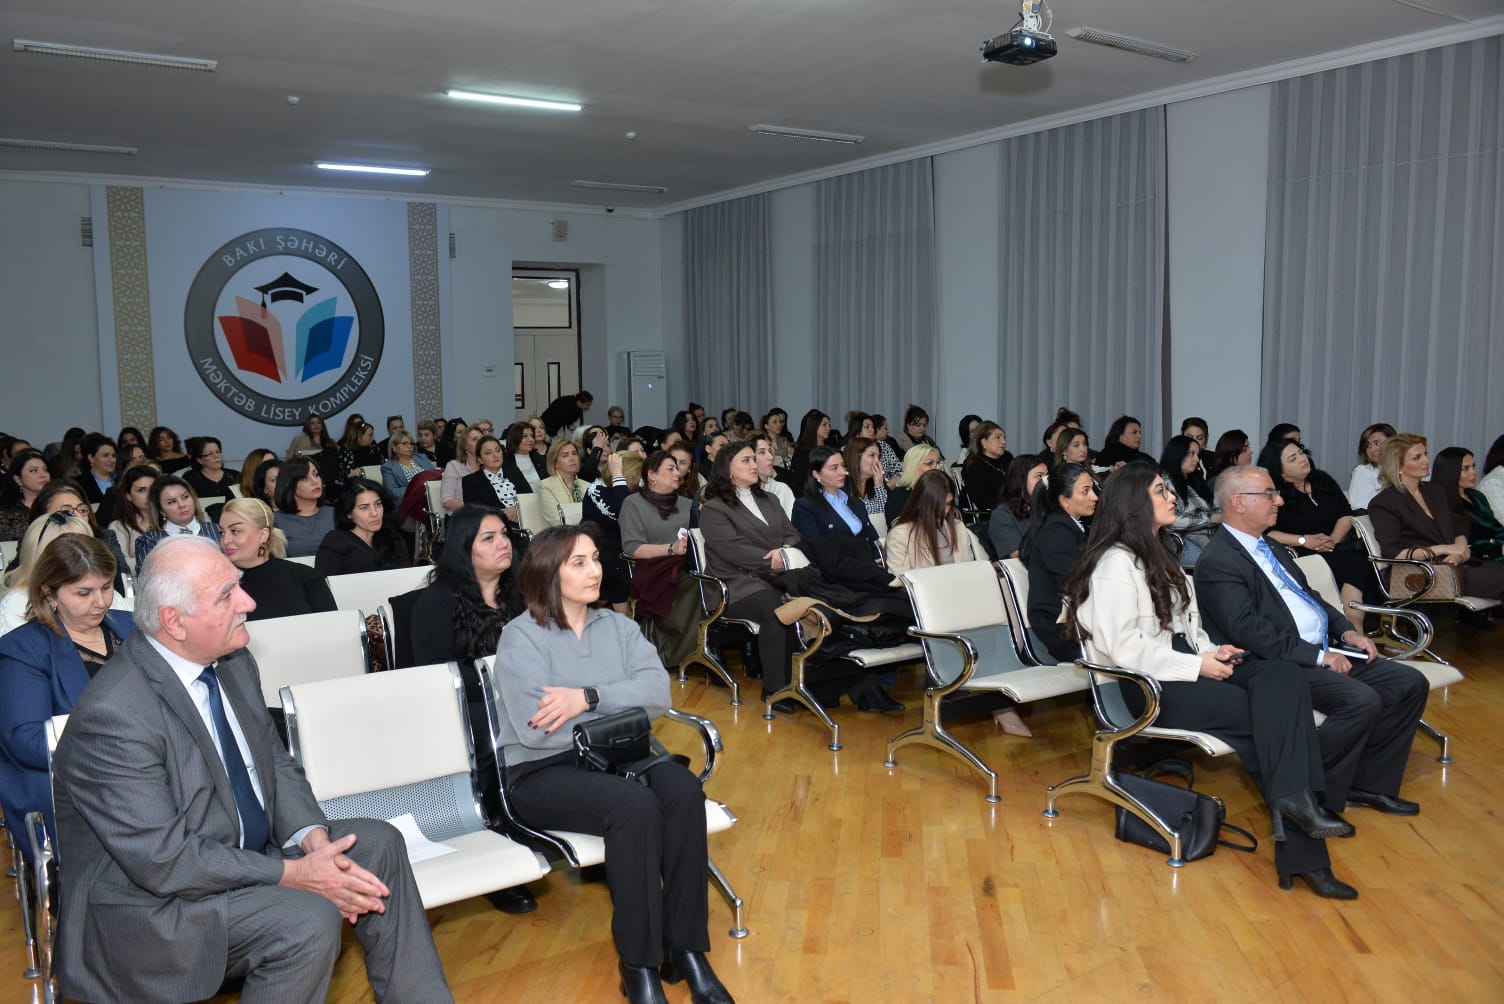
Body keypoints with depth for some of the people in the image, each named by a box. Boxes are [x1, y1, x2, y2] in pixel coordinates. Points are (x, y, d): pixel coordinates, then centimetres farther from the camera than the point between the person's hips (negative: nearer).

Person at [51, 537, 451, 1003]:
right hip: (149, 902, -8)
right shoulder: (113, 713, -25)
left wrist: (315, 838, -11)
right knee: (308, 918, -28)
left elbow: (275, 763, 7)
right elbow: (163, 860, -25)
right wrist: (293, 874, -23)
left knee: (376, 842, -5)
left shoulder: (233, 663, -1)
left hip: (244, 856, 8)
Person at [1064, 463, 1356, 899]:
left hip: (1184, 665, 8)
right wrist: (1198, 666, -17)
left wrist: (1212, 651, 2)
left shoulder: (1157, 554, 20)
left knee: (1285, 680, -18)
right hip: (1148, 686, -8)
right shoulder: (1116, 564, -11)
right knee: (1272, 713, -19)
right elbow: (1126, 650, -18)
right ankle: (1300, 852, -12)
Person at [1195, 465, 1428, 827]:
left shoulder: (1269, 547, 17)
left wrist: (1346, 630, 7)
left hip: (1326, 652, 10)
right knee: (1362, 700, -28)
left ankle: (1368, 783, 12)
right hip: (1279, 666, -10)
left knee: (1411, 684, 2)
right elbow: (1249, 631, -22)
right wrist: (1318, 656, -20)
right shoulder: (1217, 562, -14)